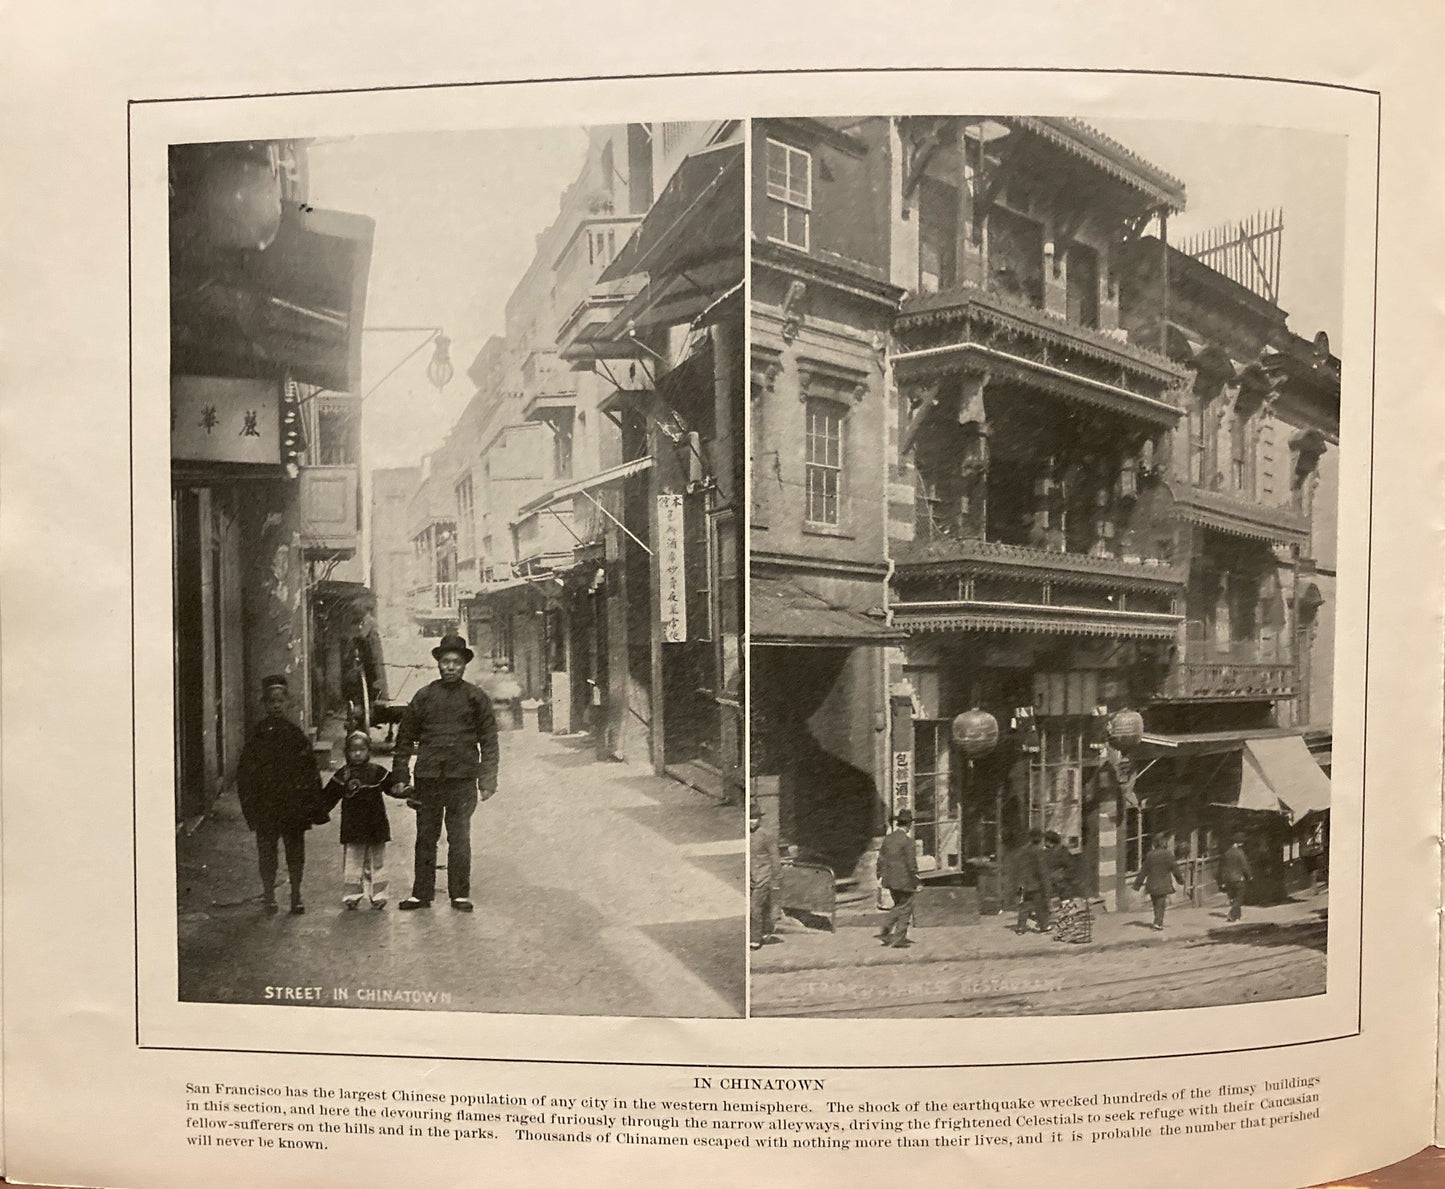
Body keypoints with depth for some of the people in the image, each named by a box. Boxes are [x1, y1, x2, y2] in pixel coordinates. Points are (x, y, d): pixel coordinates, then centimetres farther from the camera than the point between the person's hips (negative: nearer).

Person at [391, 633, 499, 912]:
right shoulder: (424, 696, 8)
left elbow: (489, 741, 6)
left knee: (460, 839, 3)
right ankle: (421, 893, 17)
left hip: (462, 777, -1)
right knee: (425, 838, 7)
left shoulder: (476, 698, 5)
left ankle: (460, 894, 13)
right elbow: (405, 738, 12)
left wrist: (487, 780, 0)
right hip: (428, 777, 1)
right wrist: (400, 776, 7)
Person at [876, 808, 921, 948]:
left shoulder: (888, 838, 5)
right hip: (904, 880, -7)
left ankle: (885, 931, 12)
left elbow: (881, 859, 10)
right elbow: (911, 863, -16)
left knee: (898, 906, 22)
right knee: (905, 909, 7)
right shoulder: (907, 840, -16)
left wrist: (881, 876, 18)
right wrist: (915, 880, -8)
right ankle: (899, 939, 10)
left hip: (890, 879, 7)